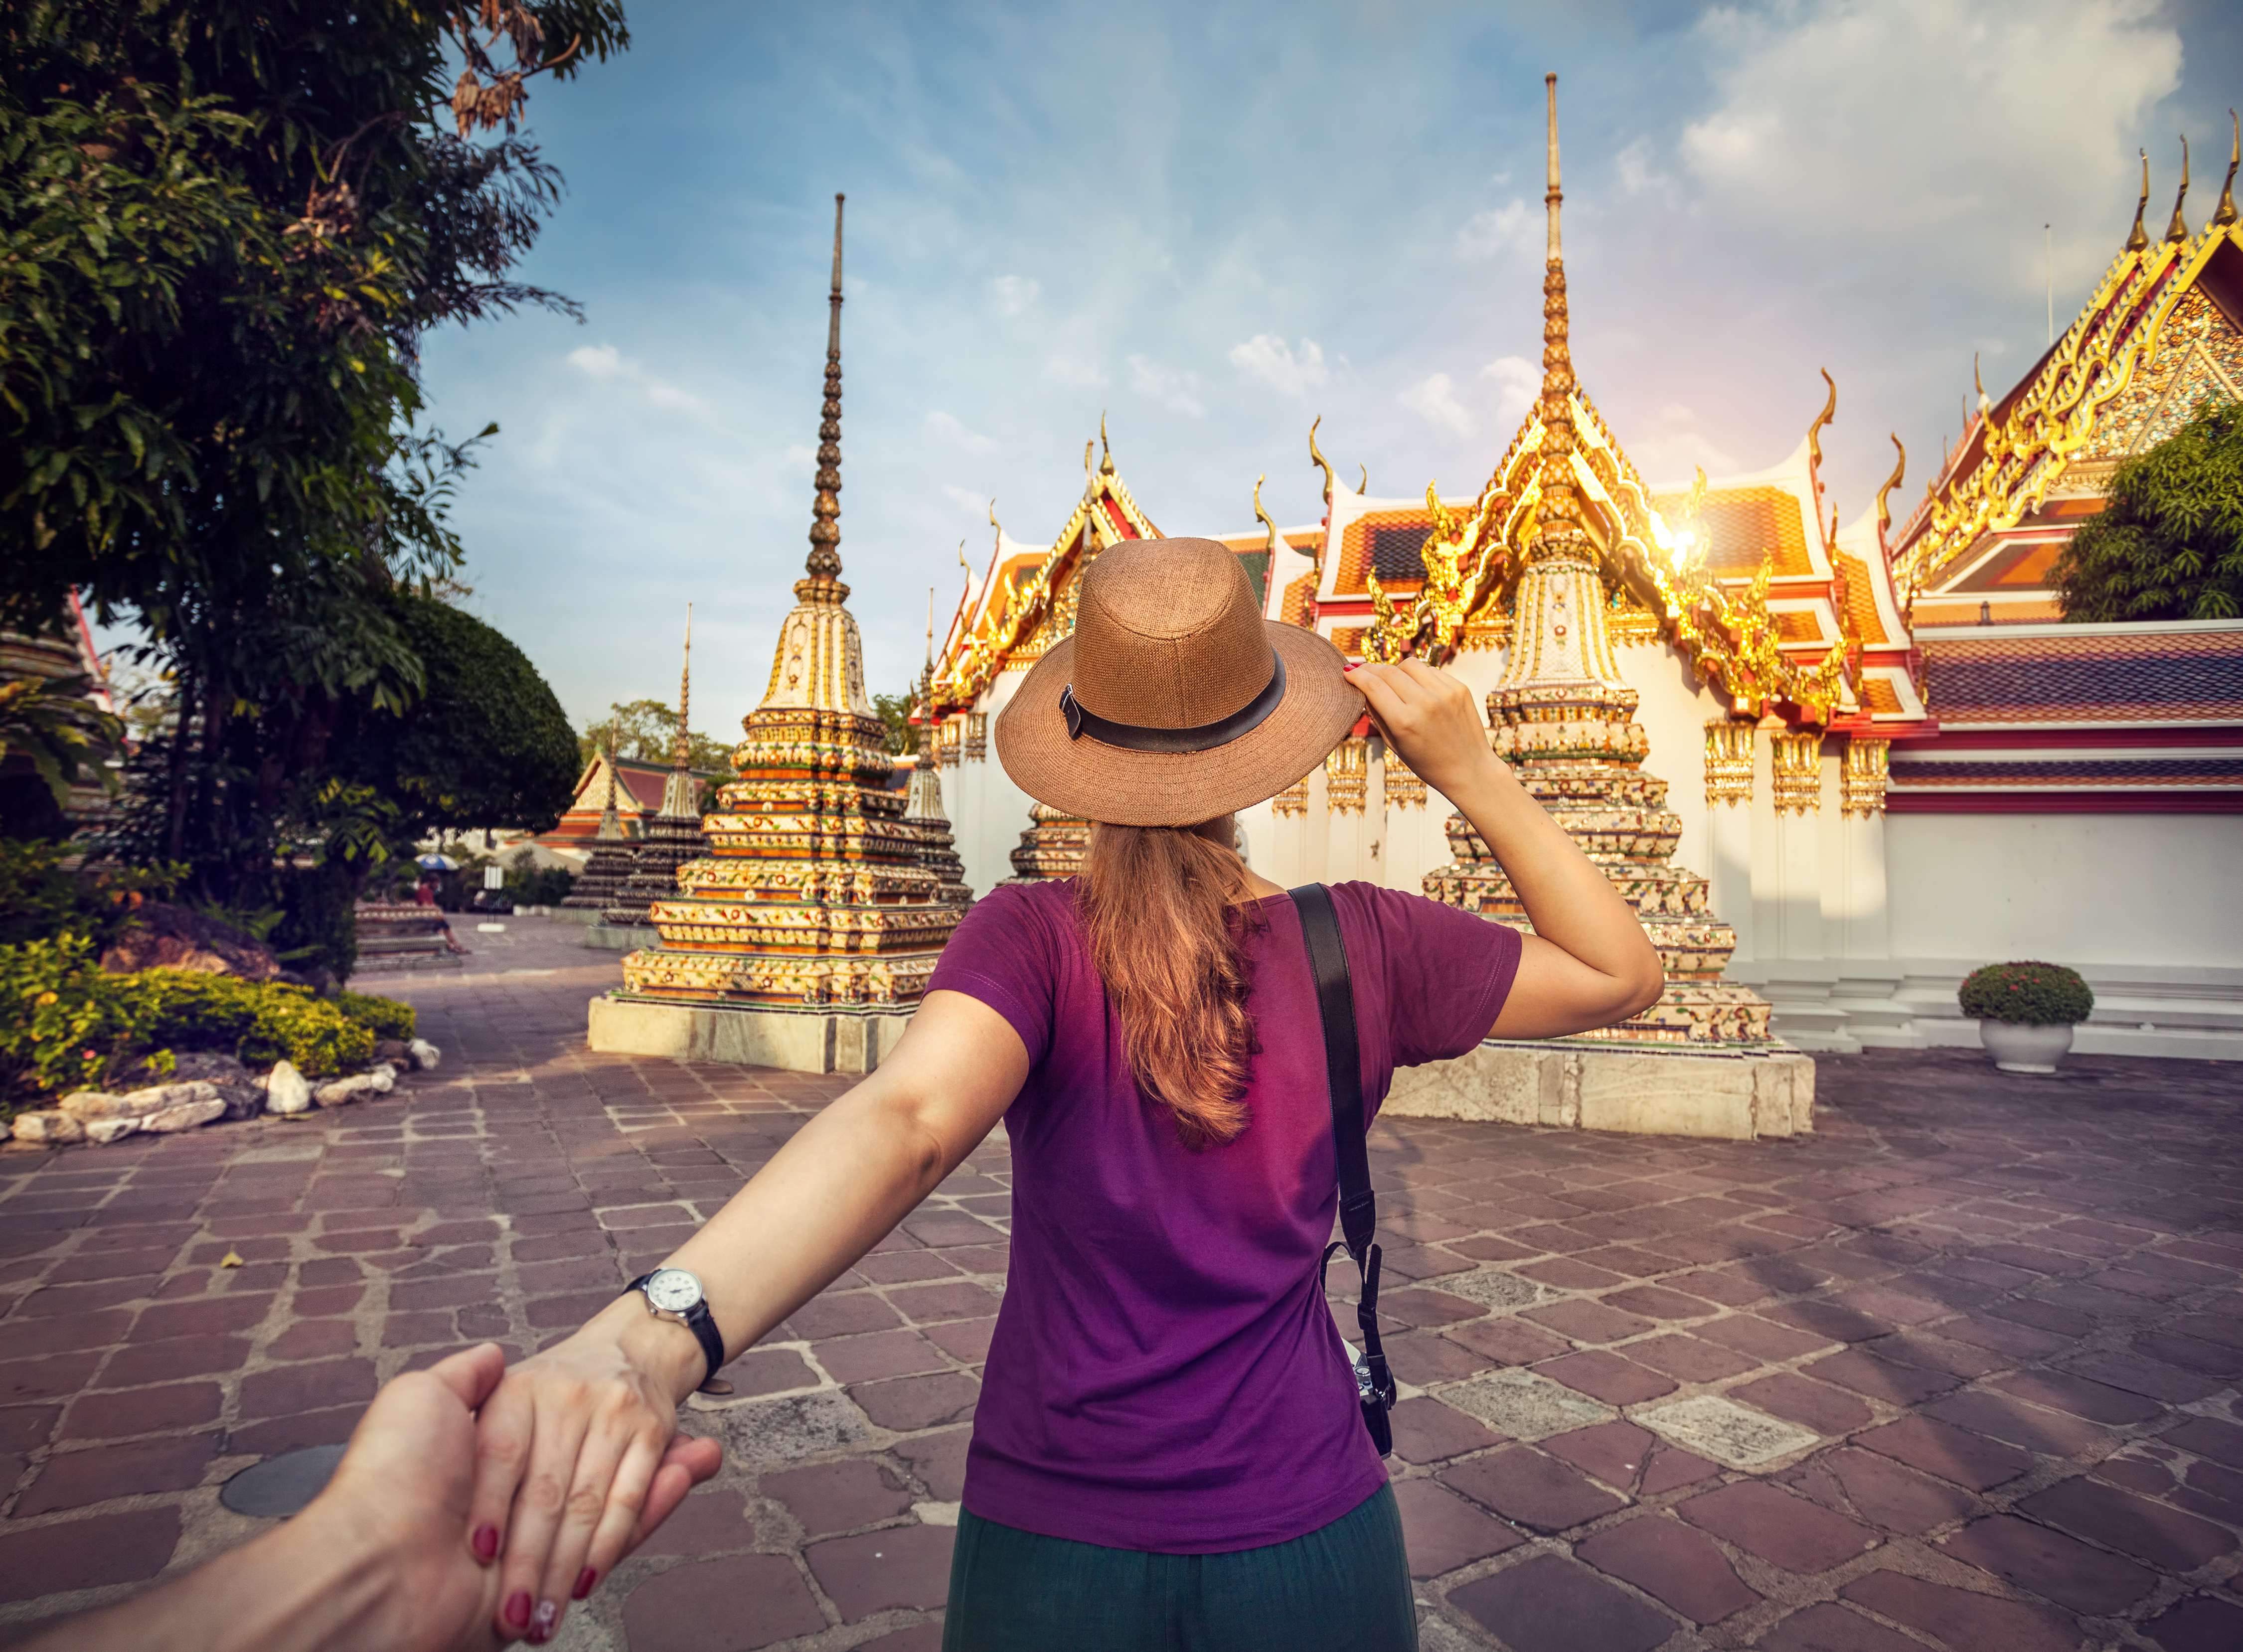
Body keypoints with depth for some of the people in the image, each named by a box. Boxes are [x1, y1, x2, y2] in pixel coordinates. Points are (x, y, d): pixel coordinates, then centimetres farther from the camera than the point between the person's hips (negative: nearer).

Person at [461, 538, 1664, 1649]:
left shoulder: (1030, 940, -18)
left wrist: (653, 1332, -48)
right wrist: (1471, 774, -9)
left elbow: (909, 1116, -37)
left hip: (1055, 1550, -1)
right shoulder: (1363, 946, -12)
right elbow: (1623, 975, 1)